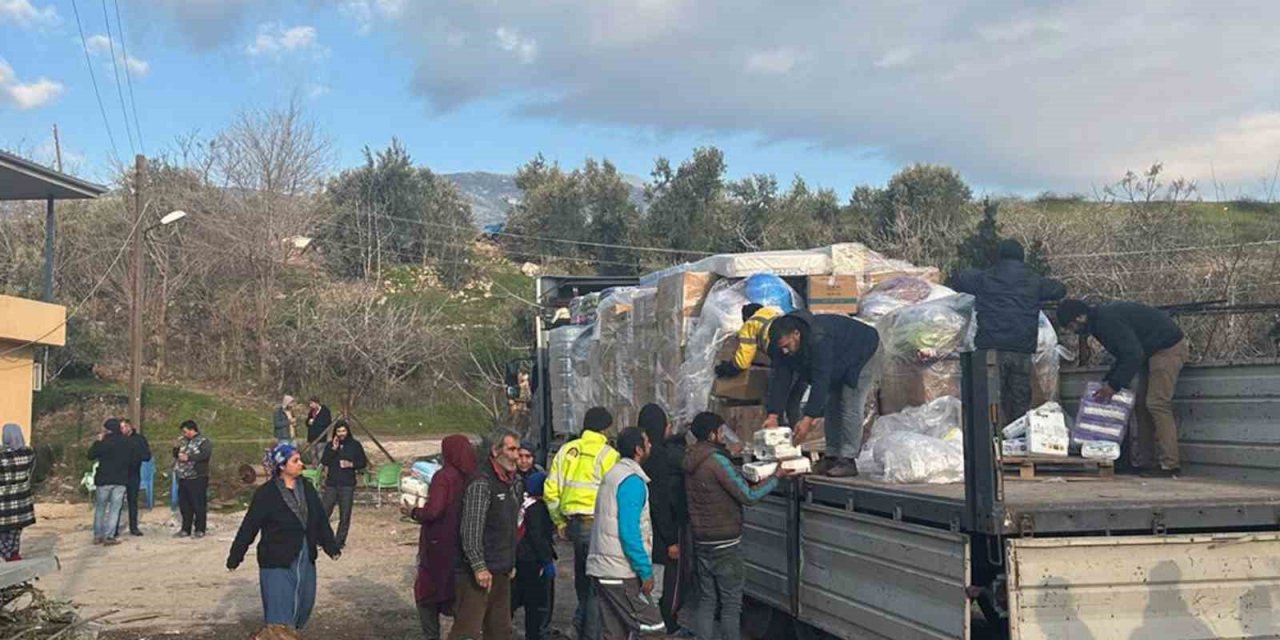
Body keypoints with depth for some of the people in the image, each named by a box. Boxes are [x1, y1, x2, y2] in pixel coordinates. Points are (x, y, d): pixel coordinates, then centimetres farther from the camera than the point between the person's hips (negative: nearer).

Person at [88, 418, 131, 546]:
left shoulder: (105, 442, -12)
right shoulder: (125, 443, 2)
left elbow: (91, 455, -6)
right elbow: (129, 459, 11)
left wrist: (98, 441, 1)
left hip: (104, 479, -2)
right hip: (121, 480, 2)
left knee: (100, 507, 11)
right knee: (114, 508, 4)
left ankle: (98, 535, 13)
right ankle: (109, 536, 0)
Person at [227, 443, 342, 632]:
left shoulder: (307, 488, 4)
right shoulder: (266, 494, -13)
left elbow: (321, 520, 11)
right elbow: (249, 527, -11)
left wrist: (331, 546, 9)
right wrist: (235, 556, -9)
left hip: (305, 561, 6)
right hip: (277, 562, -6)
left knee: (304, 606, 16)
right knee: (280, 613, -5)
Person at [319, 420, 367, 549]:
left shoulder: (355, 445, 2)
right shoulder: (330, 445, 6)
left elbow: (363, 463, 5)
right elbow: (323, 462, -4)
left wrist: (351, 464, -12)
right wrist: (333, 449, -14)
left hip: (348, 485, -1)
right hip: (331, 484, 1)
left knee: (345, 515, 2)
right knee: (324, 511, -1)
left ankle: (340, 541, 11)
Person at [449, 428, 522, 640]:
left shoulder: (512, 483, 13)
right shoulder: (481, 484, -15)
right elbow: (470, 530, -20)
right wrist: (479, 567, -23)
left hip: (502, 572, 9)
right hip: (478, 572, -9)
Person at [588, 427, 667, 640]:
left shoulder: (614, 474, 16)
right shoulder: (632, 480, -15)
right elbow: (629, 532, -21)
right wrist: (645, 571, -17)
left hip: (601, 568, 10)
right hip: (620, 573, -10)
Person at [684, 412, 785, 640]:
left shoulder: (690, 461, 5)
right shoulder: (717, 460, -19)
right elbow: (748, 496, -18)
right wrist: (776, 476, -7)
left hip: (701, 541, 7)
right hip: (725, 544, -7)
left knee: (706, 599, 12)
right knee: (731, 602, 1)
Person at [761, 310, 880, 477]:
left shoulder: (819, 339, -43)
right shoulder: (783, 345, -17)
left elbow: (821, 381, -43)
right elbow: (780, 378, -15)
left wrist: (808, 419, -43)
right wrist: (773, 415, -21)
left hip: (864, 352, -8)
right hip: (839, 366, 8)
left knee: (850, 408, -16)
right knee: (831, 407, 6)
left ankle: (848, 460, -14)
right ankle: (832, 456, 11)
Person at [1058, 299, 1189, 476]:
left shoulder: (1108, 321, -23)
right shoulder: (1100, 320, 9)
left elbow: (1133, 355, -28)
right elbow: (1124, 355, 17)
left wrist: (1114, 385, -22)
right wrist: (1108, 380, 8)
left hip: (1169, 347, -11)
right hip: (1153, 350, 11)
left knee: (1157, 404, -13)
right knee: (1141, 404, 8)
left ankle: (1170, 465, -13)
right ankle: (1143, 461, 8)